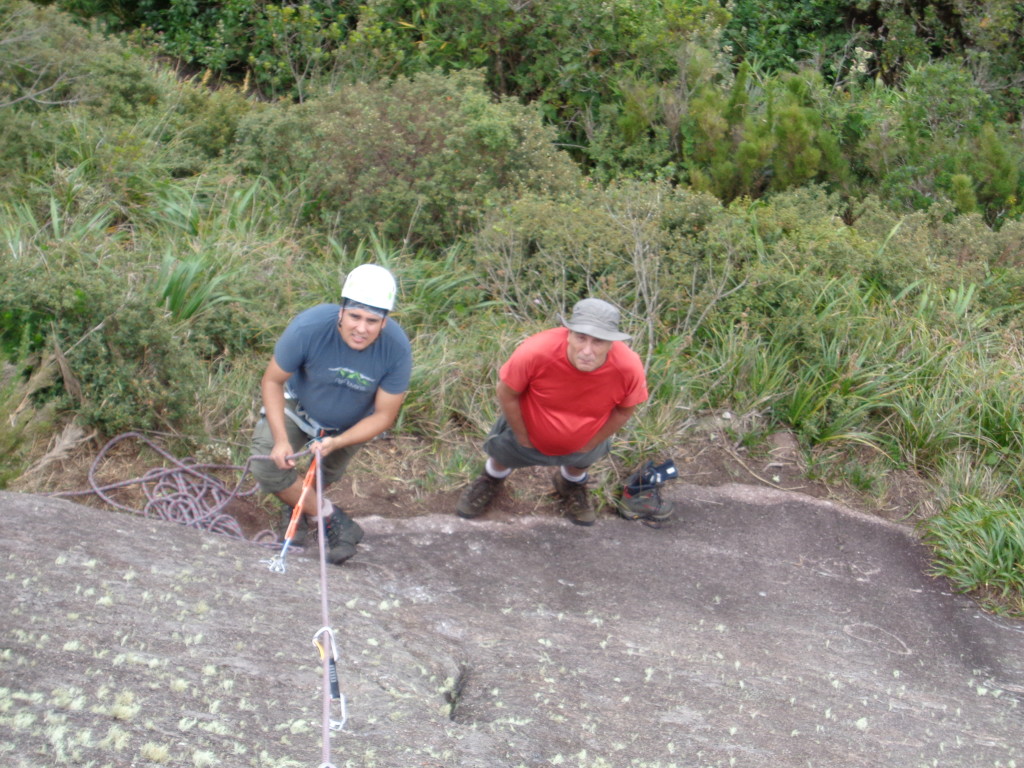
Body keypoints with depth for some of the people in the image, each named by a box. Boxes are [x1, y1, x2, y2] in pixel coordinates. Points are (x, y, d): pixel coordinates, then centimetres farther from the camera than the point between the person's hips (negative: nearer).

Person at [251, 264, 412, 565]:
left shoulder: (397, 348, -34)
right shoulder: (309, 327, -37)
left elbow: (384, 415, -22)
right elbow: (272, 381, -21)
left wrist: (336, 443, -36)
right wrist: (281, 439, -30)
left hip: (350, 424, 1)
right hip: (299, 406, -1)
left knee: (327, 474, 17)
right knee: (267, 464, -19)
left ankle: (299, 506, 50)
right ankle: (333, 520, -5)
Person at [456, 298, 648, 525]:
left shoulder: (629, 368, -38)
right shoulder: (535, 352, -44)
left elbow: (624, 410, -15)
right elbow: (507, 394, -24)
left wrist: (590, 444, -5)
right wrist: (523, 438, -12)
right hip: (529, 432, -1)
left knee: (580, 463, 34)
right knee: (503, 454, 30)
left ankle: (571, 484, 70)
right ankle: (492, 479, 66)